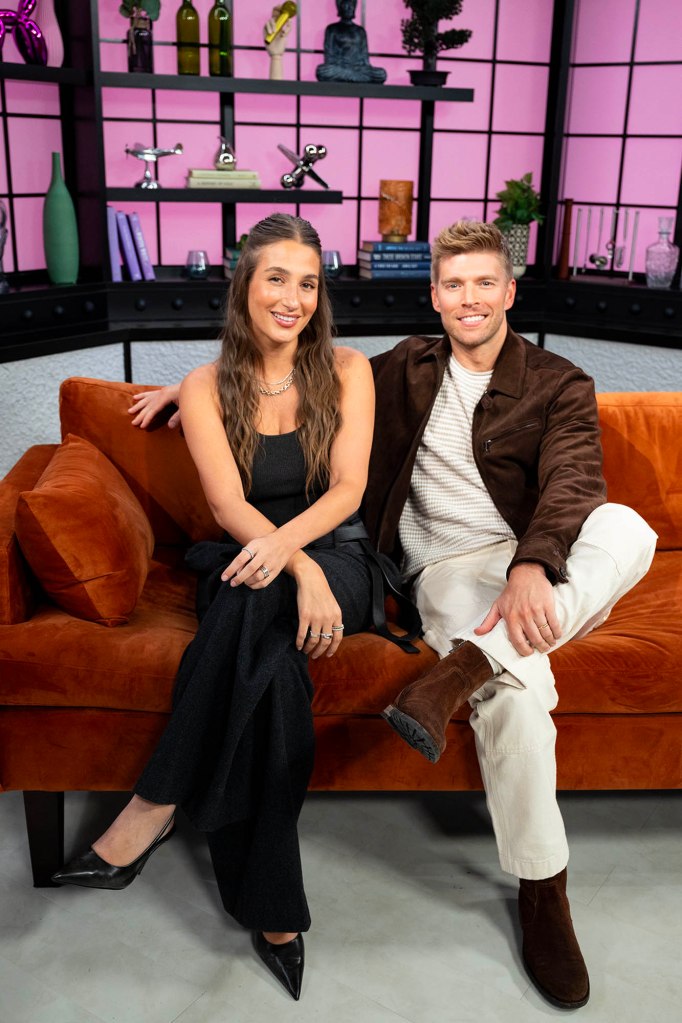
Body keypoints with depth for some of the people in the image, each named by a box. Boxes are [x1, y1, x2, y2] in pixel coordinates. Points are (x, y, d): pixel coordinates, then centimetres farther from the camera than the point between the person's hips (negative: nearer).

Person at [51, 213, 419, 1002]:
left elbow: (348, 489, -5)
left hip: (339, 561, 0)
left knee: (254, 600, -37)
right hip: (247, 566, 1)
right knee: (269, 666, -36)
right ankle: (271, 903, -29)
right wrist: (301, 571, -29)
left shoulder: (346, 370, 4)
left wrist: (285, 545, -27)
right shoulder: (206, 388, 2)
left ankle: (154, 807, -30)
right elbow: (230, 505, -10)